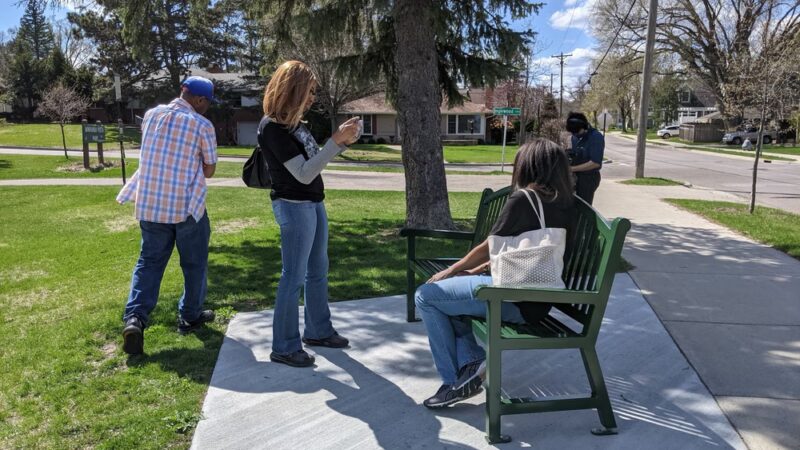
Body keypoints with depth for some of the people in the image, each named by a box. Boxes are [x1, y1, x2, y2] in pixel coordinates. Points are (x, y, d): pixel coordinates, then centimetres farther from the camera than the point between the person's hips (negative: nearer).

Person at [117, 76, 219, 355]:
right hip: (187, 206, -4)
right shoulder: (202, 125, -10)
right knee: (194, 263, 14)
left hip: (149, 204, 4)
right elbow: (209, 170, -4)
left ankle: (135, 317, -4)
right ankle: (190, 316, 25)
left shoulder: (151, 115, 5)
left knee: (149, 261, 12)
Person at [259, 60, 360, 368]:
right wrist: (336, 140, -23)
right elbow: (304, 173, -22)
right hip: (294, 206, -9)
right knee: (294, 278, -2)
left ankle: (318, 331, 31)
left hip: (314, 203, 9)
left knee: (317, 271, 17)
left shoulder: (294, 121, 9)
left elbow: (315, 160, 16)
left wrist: (343, 142, 3)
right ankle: (285, 348, 9)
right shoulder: (273, 127, -17)